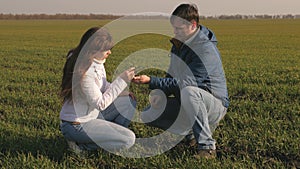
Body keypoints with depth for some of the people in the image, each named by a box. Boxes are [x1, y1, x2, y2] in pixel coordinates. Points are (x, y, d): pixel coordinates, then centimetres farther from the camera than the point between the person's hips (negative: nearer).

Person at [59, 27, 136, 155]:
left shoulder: (97, 63, -2)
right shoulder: (84, 72, -29)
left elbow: (103, 87, 10)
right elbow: (101, 103, -25)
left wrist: (122, 93, -7)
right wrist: (121, 81, -23)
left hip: (92, 114, 9)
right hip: (76, 125, -9)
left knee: (129, 101, 10)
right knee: (128, 140, -14)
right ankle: (81, 144, -4)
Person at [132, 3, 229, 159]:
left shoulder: (206, 50, -23)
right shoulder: (178, 43, 5)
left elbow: (185, 84, -29)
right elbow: (172, 76, 13)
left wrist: (151, 81, -28)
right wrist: (160, 93, -8)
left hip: (214, 105, -8)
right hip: (186, 104, 8)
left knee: (188, 92, -41)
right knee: (148, 116, -3)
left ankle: (207, 147, -28)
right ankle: (192, 132, 11)